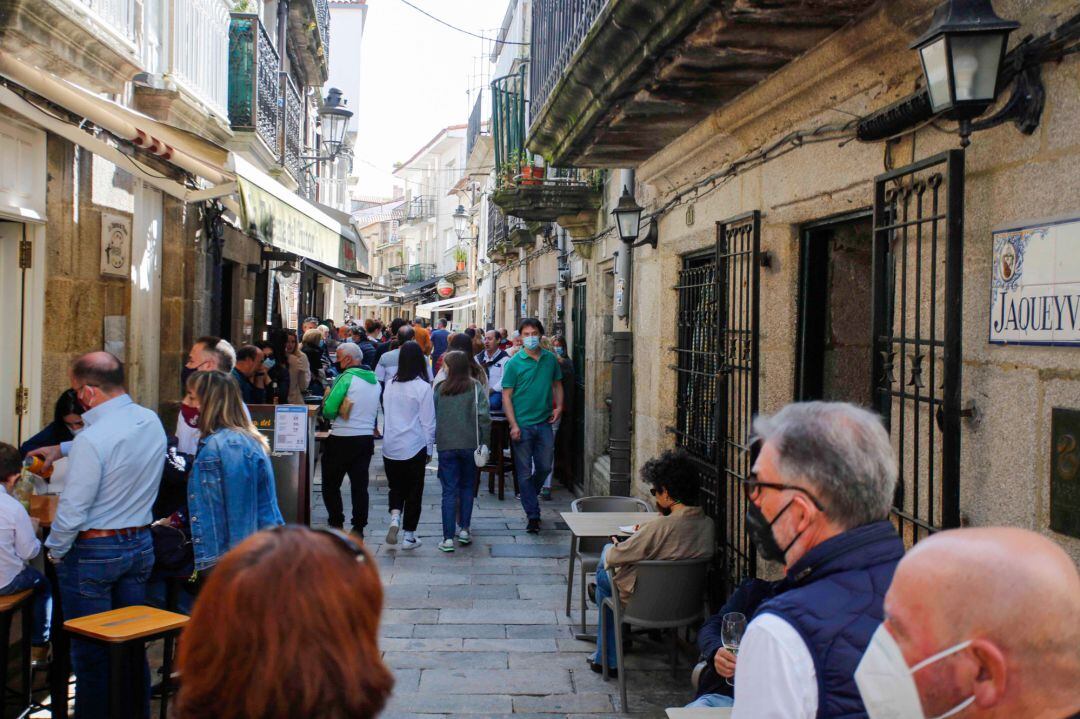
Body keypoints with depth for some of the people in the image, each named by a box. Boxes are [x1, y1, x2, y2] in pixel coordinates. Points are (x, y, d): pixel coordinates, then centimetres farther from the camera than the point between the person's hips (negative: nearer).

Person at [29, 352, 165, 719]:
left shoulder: (91, 440, -23)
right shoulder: (152, 422, -1)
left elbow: (72, 509, -19)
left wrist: (55, 550, -3)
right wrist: (62, 449, 28)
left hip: (93, 551, -7)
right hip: (141, 545, 7)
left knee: (90, 649, 8)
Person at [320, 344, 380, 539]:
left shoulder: (347, 377, -13)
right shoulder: (375, 381, 9)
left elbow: (328, 409, -17)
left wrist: (329, 414, 3)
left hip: (342, 439, -6)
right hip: (367, 438, 6)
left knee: (331, 484, 7)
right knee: (360, 485, 10)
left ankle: (336, 524, 6)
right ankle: (358, 528, 11)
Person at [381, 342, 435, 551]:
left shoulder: (389, 384, -1)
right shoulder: (422, 387, -13)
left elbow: (384, 414, 8)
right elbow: (428, 422, -8)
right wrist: (429, 448, 3)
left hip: (390, 446, 3)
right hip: (414, 447, -3)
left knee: (396, 487, 19)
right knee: (414, 491, 9)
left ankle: (394, 517, -7)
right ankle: (409, 536, 14)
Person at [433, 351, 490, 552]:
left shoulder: (440, 389, -3)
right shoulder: (475, 387, -4)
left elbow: (432, 416, 1)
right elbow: (484, 416, -10)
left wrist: (434, 440, 13)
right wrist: (484, 443, -2)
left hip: (446, 445, 0)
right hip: (470, 444, 0)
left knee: (449, 491, 3)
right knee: (467, 487, 18)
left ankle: (448, 538, -1)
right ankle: (464, 529, 18)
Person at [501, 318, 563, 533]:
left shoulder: (551, 359, 5)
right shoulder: (514, 363, -5)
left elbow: (557, 384, 18)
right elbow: (507, 396, -6)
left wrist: (558, 406, 2)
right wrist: (513, 425, -12)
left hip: (544, 423, 3)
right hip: (522, 425, -3)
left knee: (545, 467, 9)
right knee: (525, 472, 2)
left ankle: (529, 497, 36)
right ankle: (533, 515, 10)